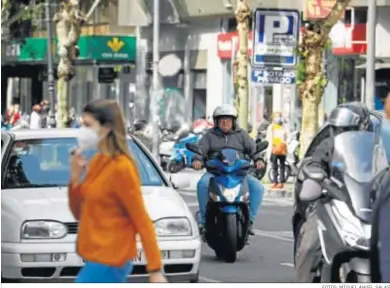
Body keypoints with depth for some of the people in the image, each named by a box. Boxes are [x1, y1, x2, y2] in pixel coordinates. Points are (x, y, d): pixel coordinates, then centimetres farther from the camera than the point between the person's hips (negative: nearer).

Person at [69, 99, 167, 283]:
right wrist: (75, 178, 0)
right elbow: (80, 213, 17)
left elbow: (142, 222, -15)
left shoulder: (120, 168, -15)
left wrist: (155, 269, -17)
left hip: (107, 264, -9)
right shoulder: (97, 162, 12)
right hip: (98, 260, 9)